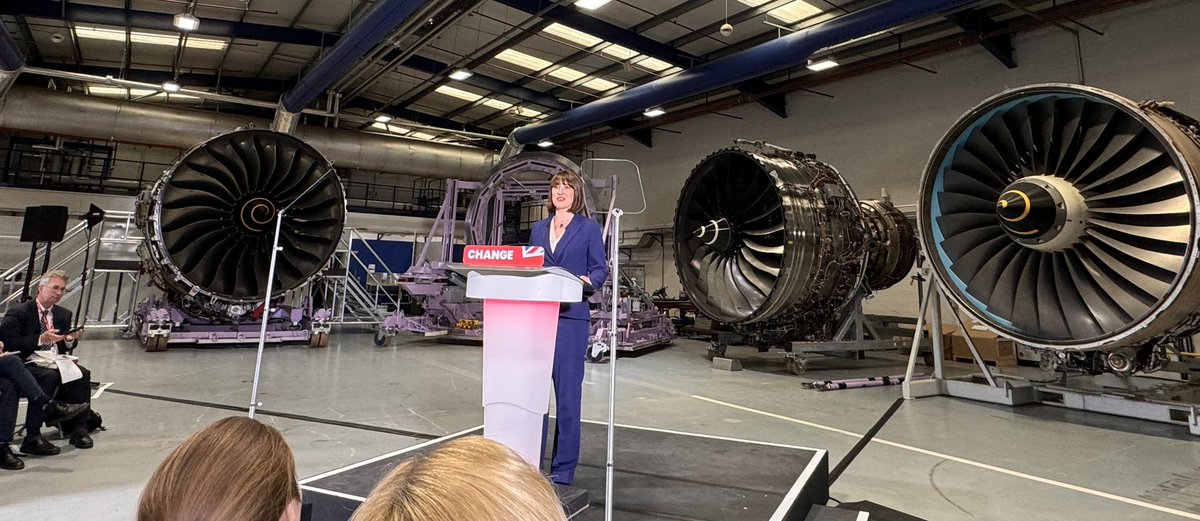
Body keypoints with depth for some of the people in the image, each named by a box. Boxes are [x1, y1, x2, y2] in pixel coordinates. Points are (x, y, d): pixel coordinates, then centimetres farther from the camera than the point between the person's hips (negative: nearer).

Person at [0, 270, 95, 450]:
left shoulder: (64, 314, 16)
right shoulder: (18, 312, -2)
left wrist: (70, 340, -5)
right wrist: (40, 339, -22)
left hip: (55, 364, 5)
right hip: (27, 365, -5)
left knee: (82, 373, -24)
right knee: (49, 376, -35)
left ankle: (77, 429, -17)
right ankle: (32, 437, -29)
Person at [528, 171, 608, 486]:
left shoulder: (588, 228, 5)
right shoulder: (539, 229, 17)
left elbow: (600, 270, 1)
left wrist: (586, 280, -20)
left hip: (571, 317, -4)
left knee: (567, 391, -1)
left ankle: (563, 469, 10)